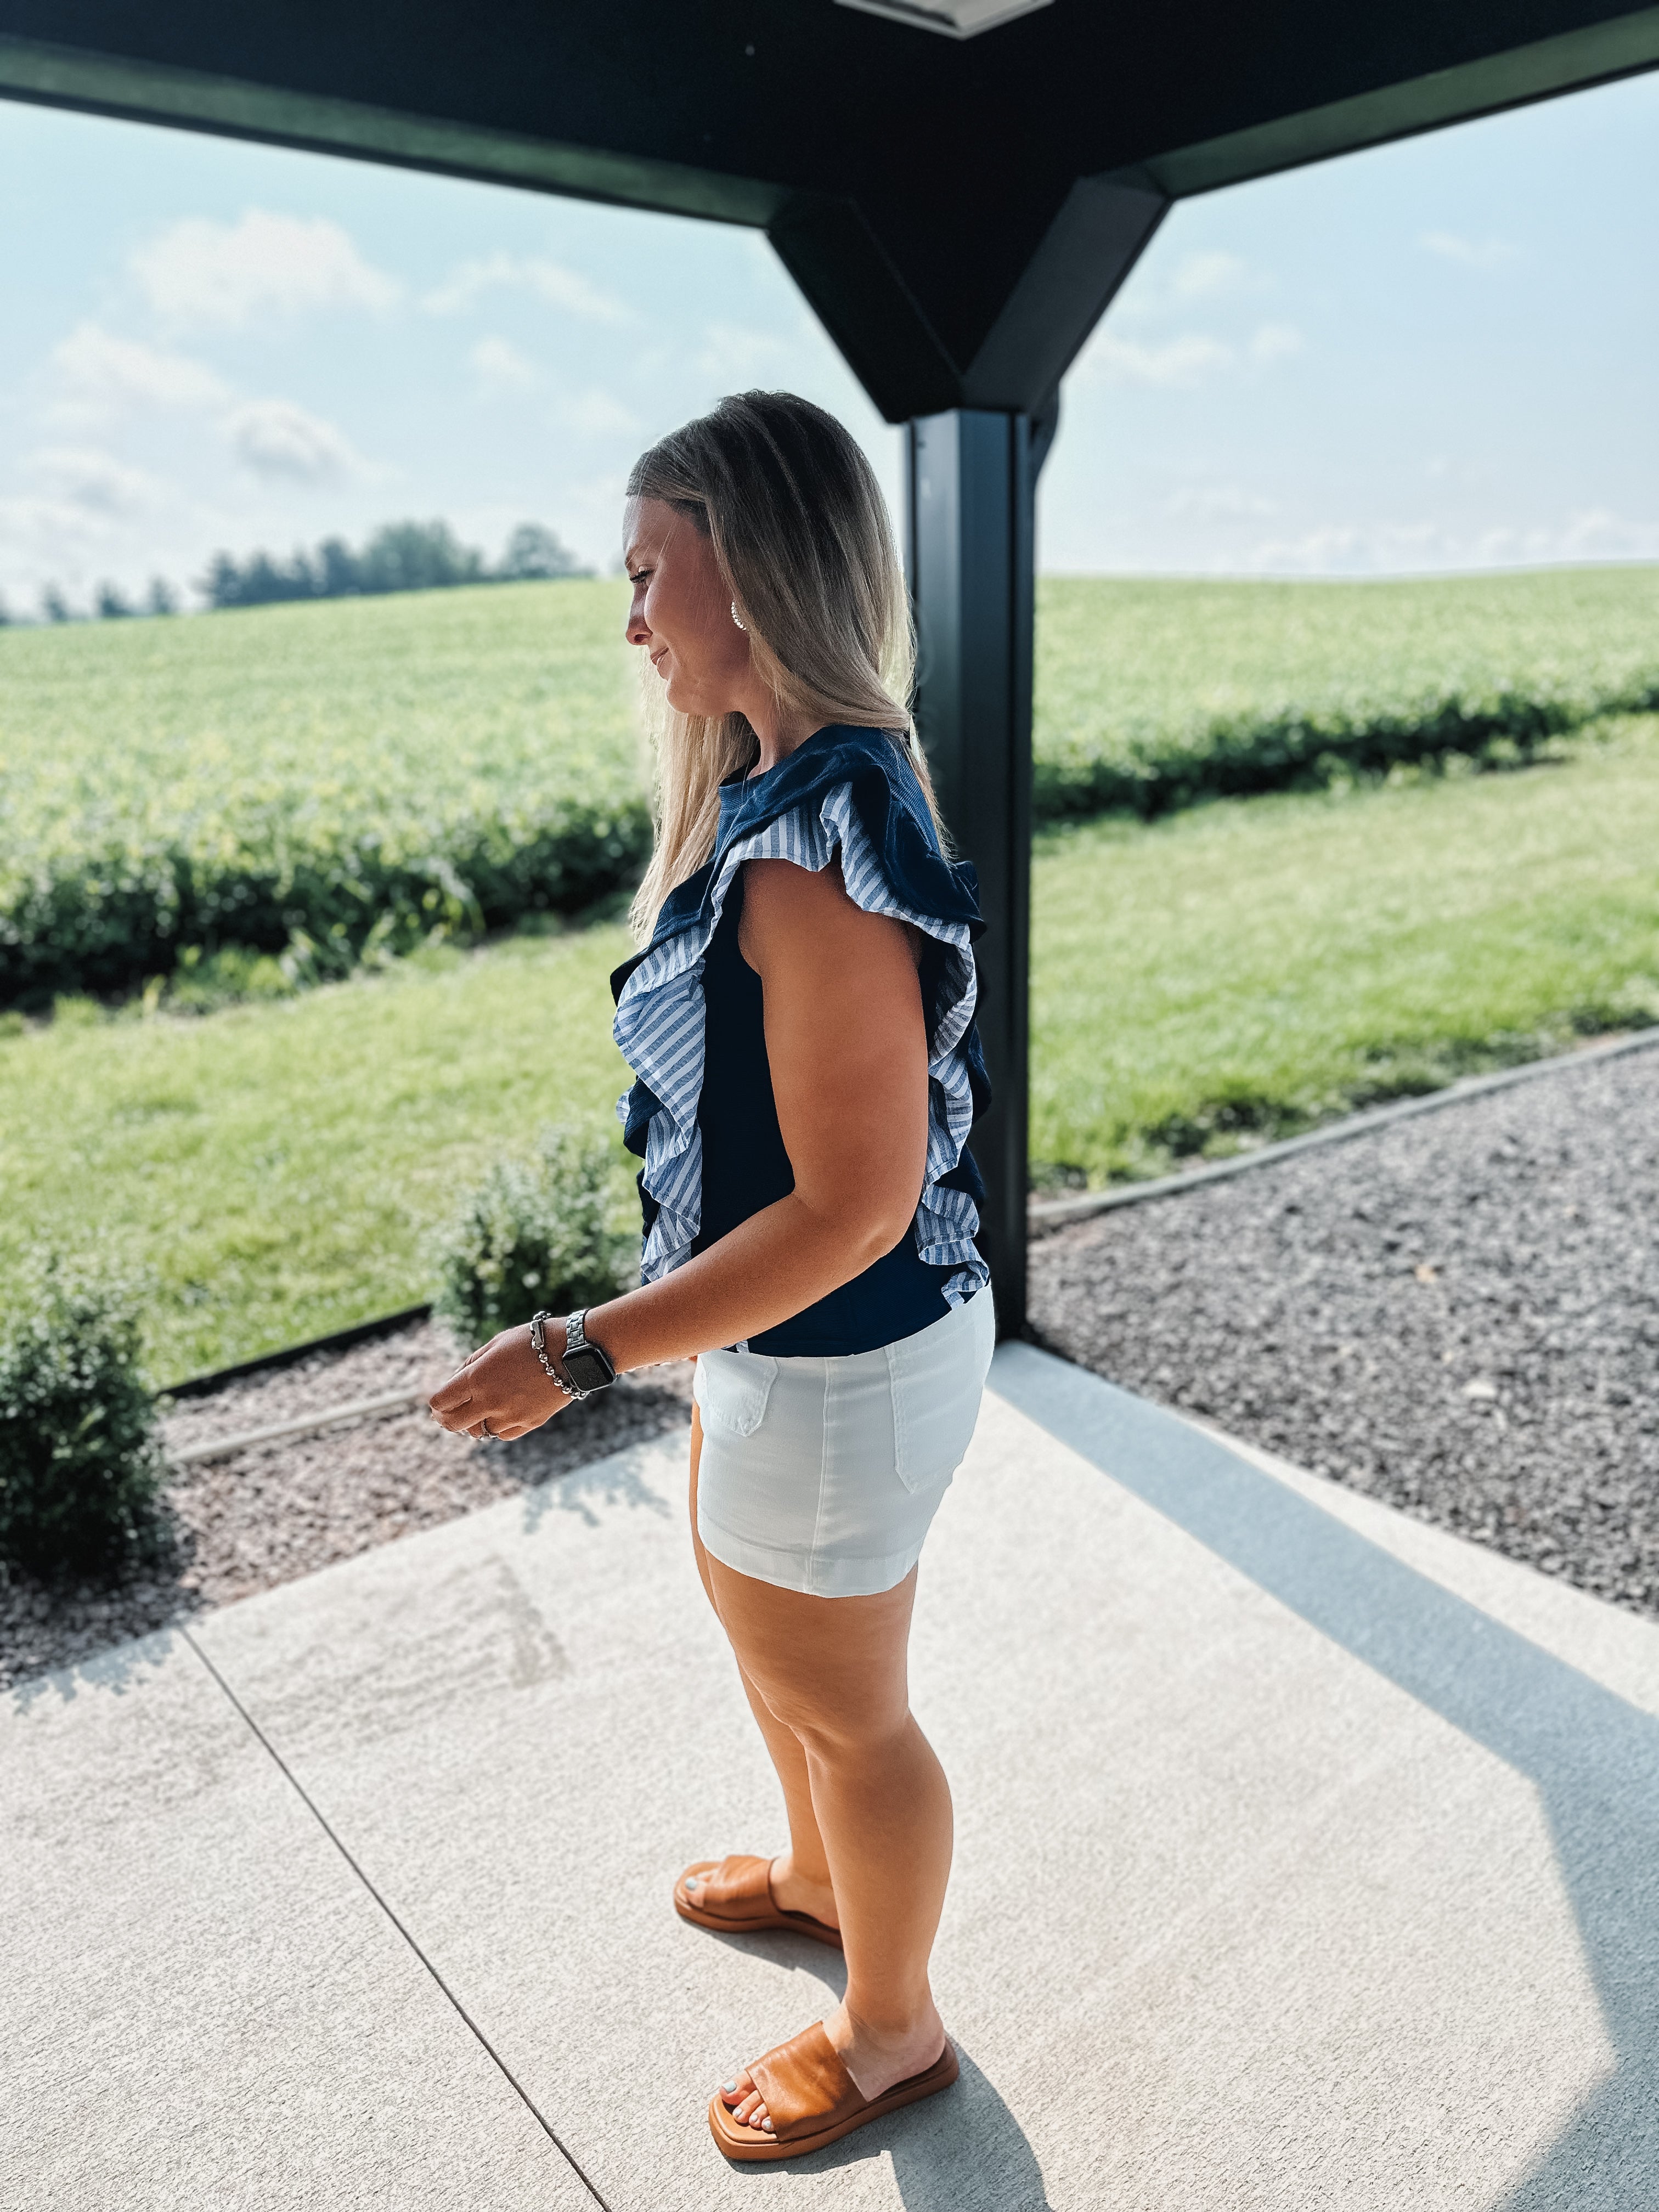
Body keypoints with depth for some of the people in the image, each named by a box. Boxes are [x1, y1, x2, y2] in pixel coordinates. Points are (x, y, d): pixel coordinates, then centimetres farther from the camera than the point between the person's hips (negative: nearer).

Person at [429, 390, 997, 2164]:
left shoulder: (816, 851, -30)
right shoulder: (795, 786, 2)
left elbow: (851, 1207, -29)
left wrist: (581, 1352, -24)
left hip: (842, 1363, -10)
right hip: (782, 1337, 10)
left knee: (843, 1703, 14)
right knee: (747, 1604, 30)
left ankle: (890, 2033, 45)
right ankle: (817, 1871, 60)